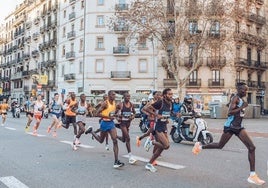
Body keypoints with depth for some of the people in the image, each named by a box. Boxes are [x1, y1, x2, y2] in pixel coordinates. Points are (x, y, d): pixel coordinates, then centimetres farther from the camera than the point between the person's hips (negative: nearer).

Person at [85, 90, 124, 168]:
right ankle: (91, 131, 43)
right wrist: (108, 117, -25)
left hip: (111, 123, 5)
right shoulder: (105, 103, -16)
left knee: (115, 141, -9)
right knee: (101, 140, 15)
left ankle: (116, 161, -7)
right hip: (105, 123, -5)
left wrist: (117, 109, 2)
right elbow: (98, 113, -19)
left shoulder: (114, 103, 5)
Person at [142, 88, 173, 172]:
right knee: (166, 145, -20)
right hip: (158, 127, -8)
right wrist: (156, 115, -21)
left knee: (160, 148, 9)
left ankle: (149, 164, 21)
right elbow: (146, 108, -19)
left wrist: (167, 119, 9)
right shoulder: (160, 103, -17)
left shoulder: (170, 104, 7)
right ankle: (153, 142, 7)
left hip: (164, 127, 8)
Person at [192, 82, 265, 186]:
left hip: (239, 127, 8)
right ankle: (200, 146, 32)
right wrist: (242, 107, -24)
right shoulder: (235, 98, -14)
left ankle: (252, 175, -3)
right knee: (220, 145, 8)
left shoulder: (242, 100, 11)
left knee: (251, 147, -6)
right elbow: (229, 112, -24)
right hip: (230, 126, -8)